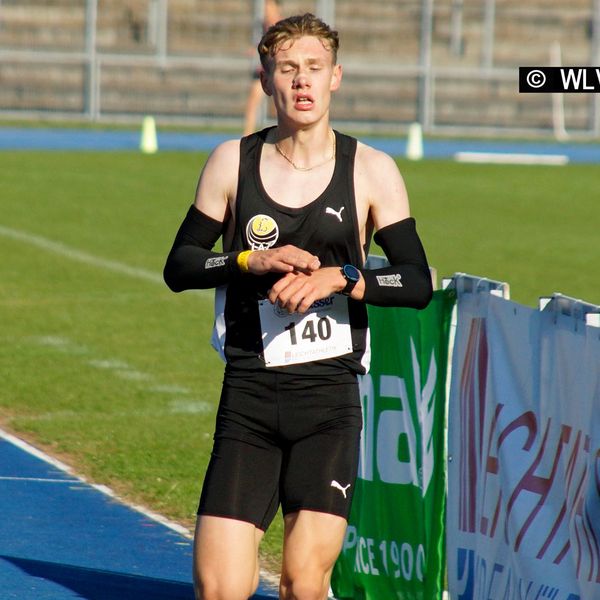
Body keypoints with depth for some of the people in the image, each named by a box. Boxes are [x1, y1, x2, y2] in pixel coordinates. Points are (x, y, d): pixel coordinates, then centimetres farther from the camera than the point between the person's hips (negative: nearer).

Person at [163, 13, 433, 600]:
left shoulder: (372, 171, 3)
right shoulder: (232, 162, 6)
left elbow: (418, 283, 2)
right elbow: (178, 266, 9)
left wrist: (341, 277, -14)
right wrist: (253, 261, -9)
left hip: (330, 399, -1)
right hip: (249, 395, 1)